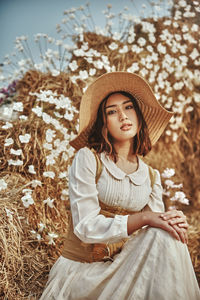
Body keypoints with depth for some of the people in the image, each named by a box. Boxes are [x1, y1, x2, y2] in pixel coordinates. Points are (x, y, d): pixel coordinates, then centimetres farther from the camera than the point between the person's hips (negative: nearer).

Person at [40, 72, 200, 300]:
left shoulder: (151, 176, 8)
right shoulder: (87, 159, -8)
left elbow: (158, 229, 2)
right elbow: (85, 227, -17)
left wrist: (175, 222, -21)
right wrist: (143, 218, -28)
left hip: (125, 263, 5)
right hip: (83, 267, -4)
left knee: (167, 238, -26)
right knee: (162, 240, -26)